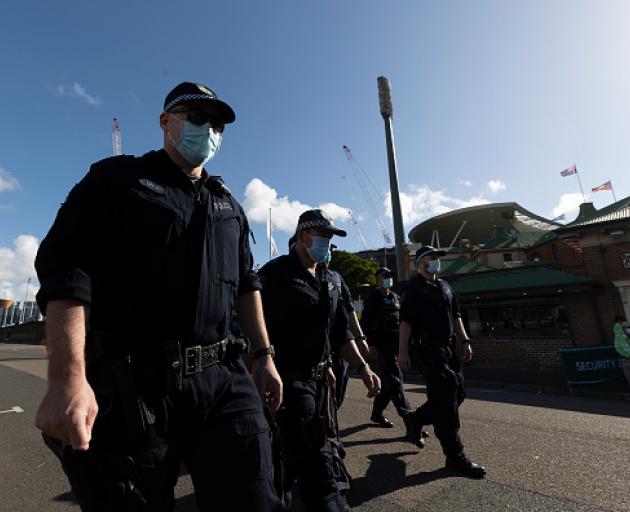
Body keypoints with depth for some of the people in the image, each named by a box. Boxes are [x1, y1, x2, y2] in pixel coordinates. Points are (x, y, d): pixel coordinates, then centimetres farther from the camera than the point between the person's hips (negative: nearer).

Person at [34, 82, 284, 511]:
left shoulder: (228, 204, 17)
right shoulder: (118, 179, 3)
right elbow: (67, 270, -9)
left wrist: (264, 355, 11)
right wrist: (69, 377, -21)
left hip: (223, 380, 4)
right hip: (133, 386, -3)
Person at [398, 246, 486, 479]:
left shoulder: (445, 287, 18)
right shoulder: (413, 288, -7)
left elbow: (455, 316, 22)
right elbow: (405, 321, -13)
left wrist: (465, 341, 13)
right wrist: (403, 351, -18)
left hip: (447, 348, 8)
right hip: (426, 350, -8)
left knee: (456, 393, 11)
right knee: (445, 396, -8)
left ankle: (417, 419, 31)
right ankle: (455, 456, 4)